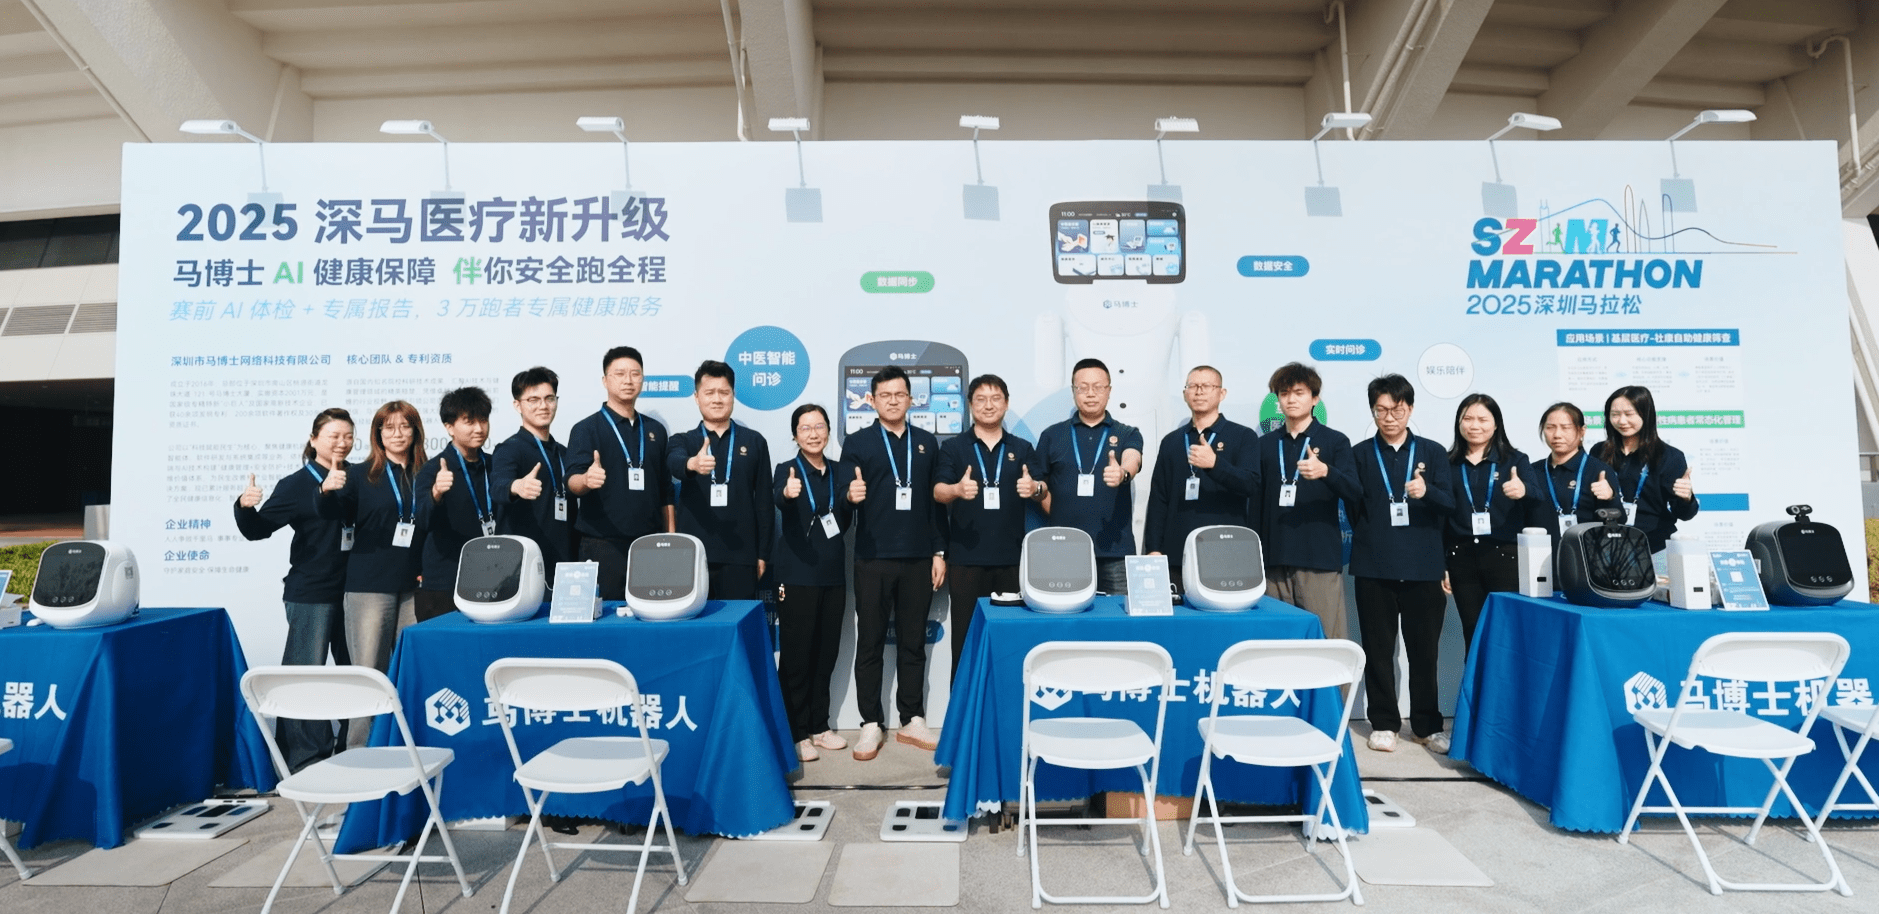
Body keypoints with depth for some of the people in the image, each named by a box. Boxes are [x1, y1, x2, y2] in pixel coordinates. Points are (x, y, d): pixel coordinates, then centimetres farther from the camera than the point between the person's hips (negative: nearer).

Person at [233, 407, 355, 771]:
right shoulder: (296, 484, -6)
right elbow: (258, 529, -9)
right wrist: (246, 507, -27)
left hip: (353, 590, 5)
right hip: (311, 594, -5)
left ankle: (351, 750, 28)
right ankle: (304, 760, 7)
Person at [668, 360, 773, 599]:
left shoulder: (754, 441, 8)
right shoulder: (683, 441, 8)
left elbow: (764, 500, 7)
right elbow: (674, 463, -16)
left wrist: (763, 553, 2)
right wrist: (692, 463, -40)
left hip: (740, 557, 0)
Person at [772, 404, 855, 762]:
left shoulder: (843, 471, 8)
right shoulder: (786, 470, -5)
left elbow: (846, 523, 7)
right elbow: (780, 501, -28)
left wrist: (851, 501, -13)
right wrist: (787, 493, -51)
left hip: (833, 575, 5)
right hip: (797, 577, -5)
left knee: (826, 654, 12)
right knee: (796, 655, -1)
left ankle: (819, 725, 25)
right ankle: (796, 733, 10)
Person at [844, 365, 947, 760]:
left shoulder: (927, 442, 10)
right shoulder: (858, 443, 3)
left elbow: (937, 501, 10)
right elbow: (845, 497, -1)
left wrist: (939, 552, 5)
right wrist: (850, 496, -24)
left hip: (918, 560, 2)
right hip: (873, 560, -2)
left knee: (913, 643, 9)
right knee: (870, 643, 4)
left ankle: (912, 721, 20)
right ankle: (871, 724, 15)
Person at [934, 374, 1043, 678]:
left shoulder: (1023, 448, 11)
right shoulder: (953, 447, 5)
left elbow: (1042, 490, 2)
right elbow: (938, 491, -6)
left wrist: (1034, 488, -23)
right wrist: (957, 489, -30)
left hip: (1012, 558, 2)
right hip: (966, 558, -1)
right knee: (965, 637, 2)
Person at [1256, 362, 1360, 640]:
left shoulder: (1335, 441, 5)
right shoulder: (1265, 445, 13)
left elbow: (1354, 494, -7)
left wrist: (1325, 471, -27)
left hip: (1320, 558, -3)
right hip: (1275, 558, 3)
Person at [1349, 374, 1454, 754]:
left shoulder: (1432, 452, 7)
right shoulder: (1360, 454, 6)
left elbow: (1449, 505, -2)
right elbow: (1351, 507, 8)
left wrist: (1426, 492, -21)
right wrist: (1366, 540, -2)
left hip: (1422, 566, 0)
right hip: (1374, 567, 0)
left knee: (1425, 649, 6)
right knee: (1378, 650, 5)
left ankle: (1428, 725, 19)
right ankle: (1384, 723, 16)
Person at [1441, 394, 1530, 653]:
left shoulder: (1515, 461, 4)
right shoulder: (1449, 464, 7)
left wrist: (1523, 492, -33)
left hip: (1504, 557, -1)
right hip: (1462, 559, 2)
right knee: (1473, 634, 8)